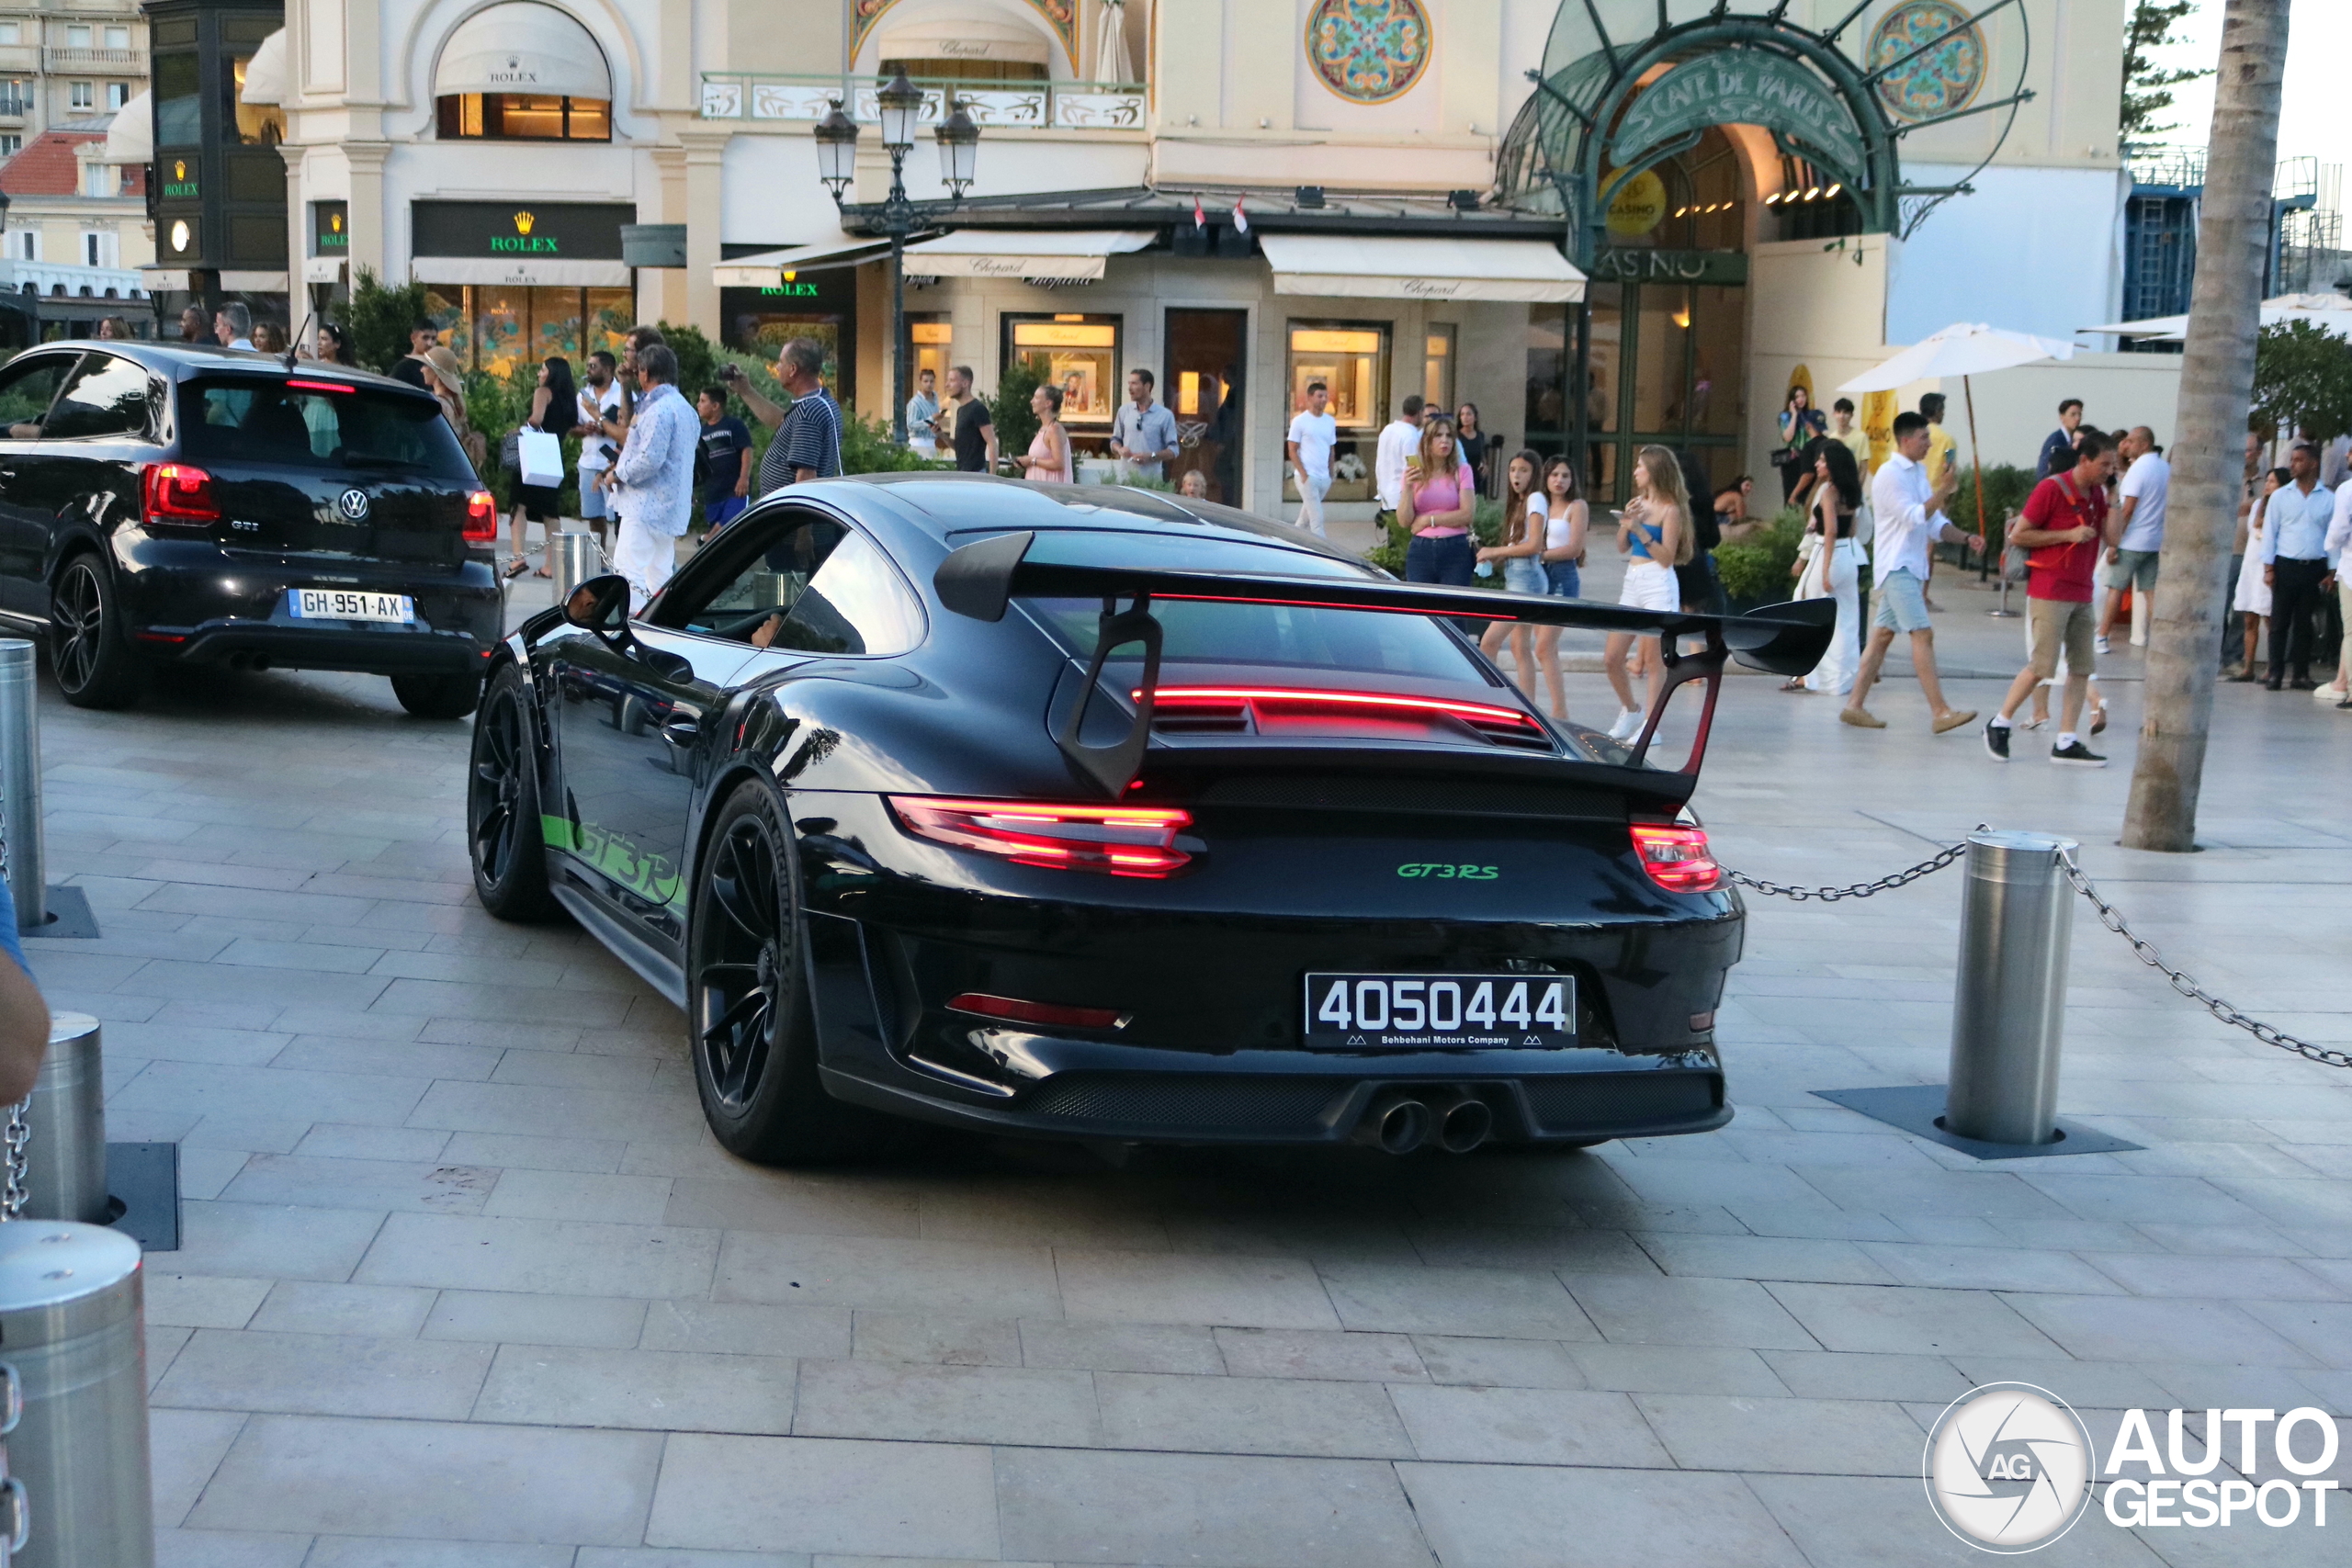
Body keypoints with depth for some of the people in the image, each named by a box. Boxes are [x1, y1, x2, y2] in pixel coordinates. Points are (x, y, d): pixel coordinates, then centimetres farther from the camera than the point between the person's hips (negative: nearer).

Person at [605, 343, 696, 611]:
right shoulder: (684, 407, 15)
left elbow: (650, 459, -23)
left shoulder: (658, 410, -17)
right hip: (671, 505, 10)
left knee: (628, 568, -12)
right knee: (660, 571, 13)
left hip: (647, 504, -10)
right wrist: (625, 459, 20)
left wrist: (619, 474, -8)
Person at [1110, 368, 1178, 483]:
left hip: (1152, 479, -3)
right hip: (1126, 477, 3)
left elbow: (1173, 451, -1)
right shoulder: (1124, 411, 10)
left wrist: (1151, 456, -17)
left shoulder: (1165, 415, 0)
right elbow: (1115, 440, 18)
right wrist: (1119, 449, -5)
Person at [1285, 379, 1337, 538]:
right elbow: (1292, 451, -5)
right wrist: (1304, 475, -13)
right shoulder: (1299, 421, -5)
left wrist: (1331, 476, 13)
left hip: (1324, 478, 5)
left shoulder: (1330, 422, 11)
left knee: (1305, 519, 14)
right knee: (1317, 519, -10)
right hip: (1307, 477, -5)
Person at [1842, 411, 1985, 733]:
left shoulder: (1919, 473, 15)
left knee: (1883, 635, 9)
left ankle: (1854, 706, 12)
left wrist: (1966, 537, 1)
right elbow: (1914, 517, -19)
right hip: (1896, 565, -9)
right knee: (1923, 634, -13)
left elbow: (1935, 523, 16)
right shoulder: (1890, 474, -12)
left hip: (1911, 566, 9)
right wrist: (1944, 490, -22)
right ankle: (1941, 712, -16)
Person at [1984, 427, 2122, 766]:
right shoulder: (2052, 488, -11)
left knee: (2082, 668, 2)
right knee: (2042, 667, -8)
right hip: (2050, 591, -7)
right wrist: (2068, 535, -15)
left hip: (2081, 594, 7)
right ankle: (1998, 724, 9)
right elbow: (2018, 536, -10)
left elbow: (2113, 537, 2)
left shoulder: (2097, 493, 10)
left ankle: (2065, 743, 5)